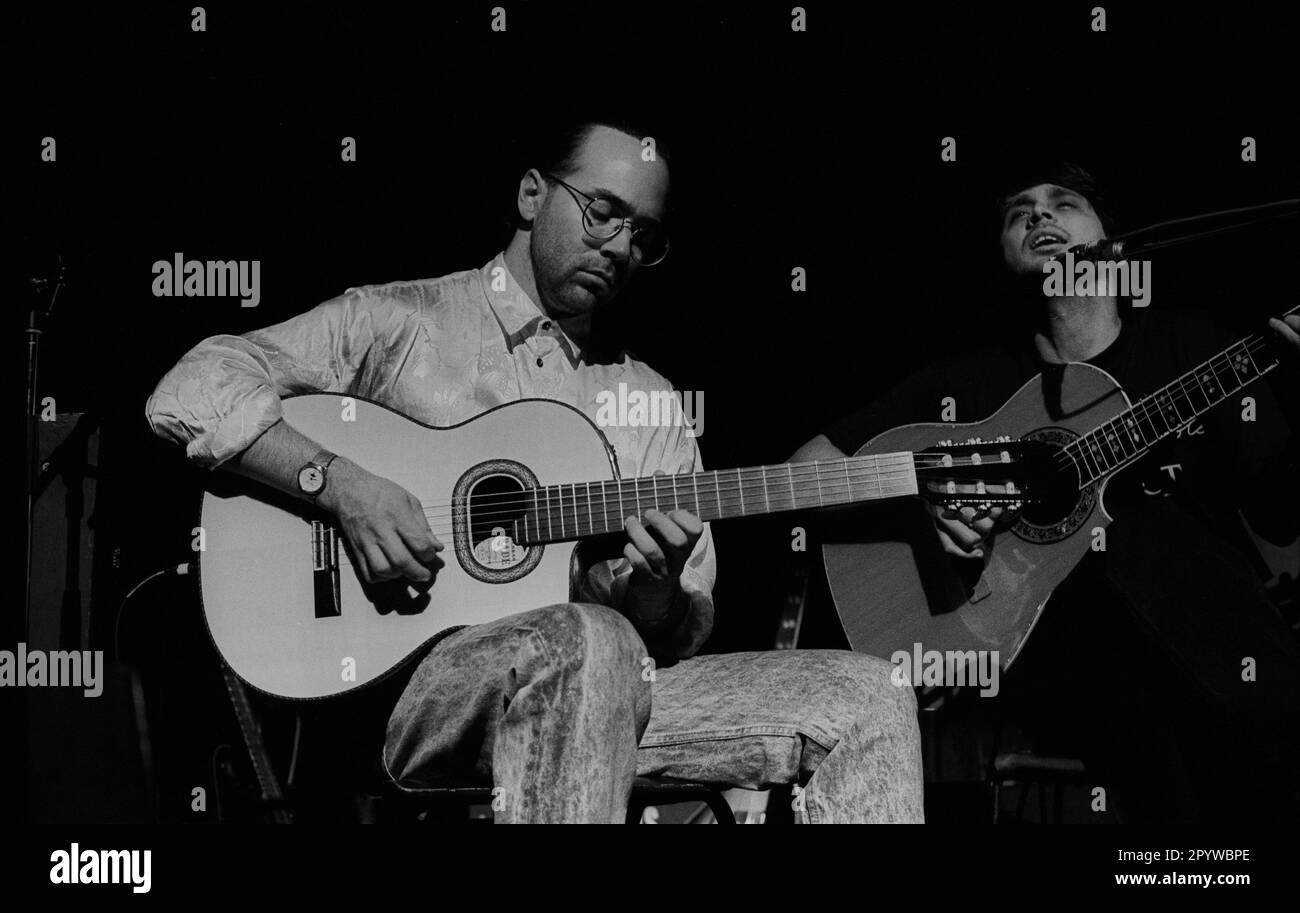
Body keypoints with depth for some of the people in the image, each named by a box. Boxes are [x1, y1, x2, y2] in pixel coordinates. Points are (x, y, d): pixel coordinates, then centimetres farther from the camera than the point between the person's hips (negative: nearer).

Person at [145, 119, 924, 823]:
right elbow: (189, 394, -3)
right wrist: (341, 484, -16)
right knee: (591, 644, -39)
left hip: (608, 690, 5)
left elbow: (681, 638, 17)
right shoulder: (401, 322, 8)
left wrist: (659, 589, -7)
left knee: (869, 703, -13)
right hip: (413, 678, -5)